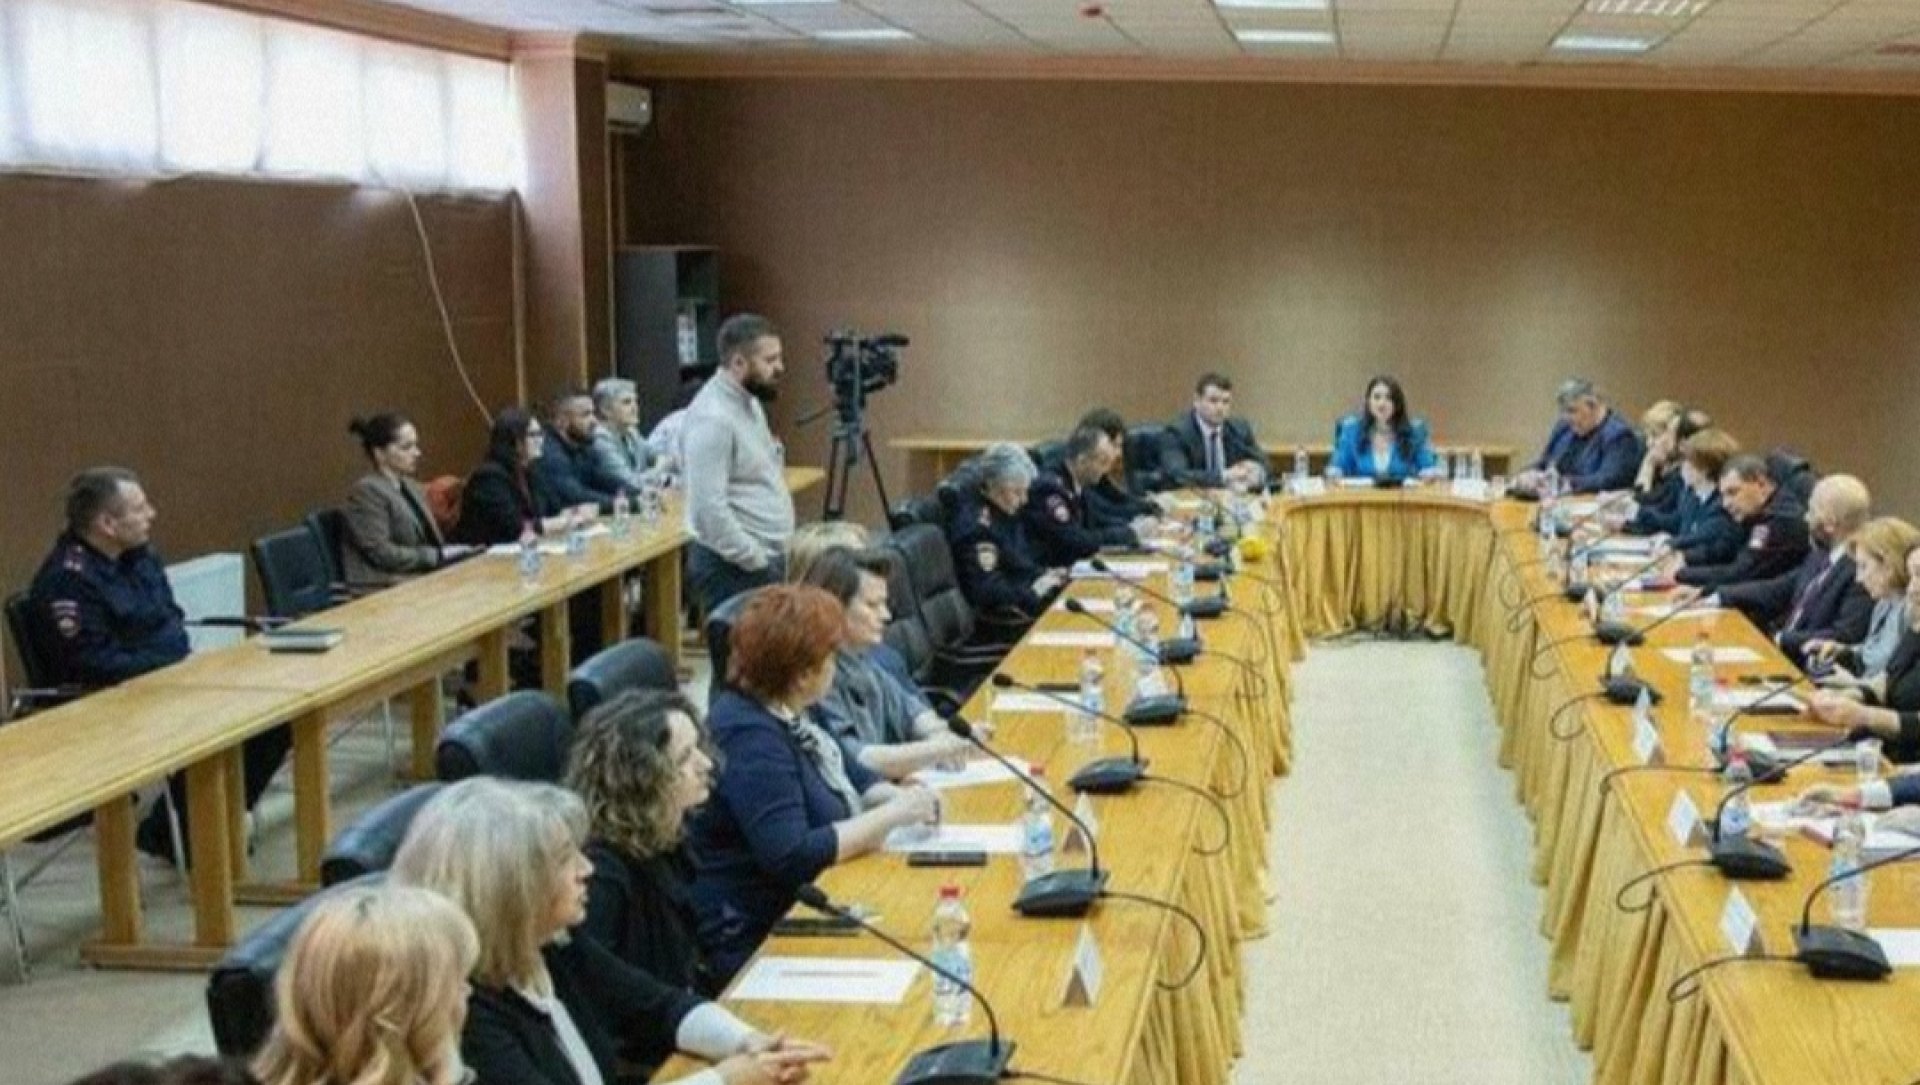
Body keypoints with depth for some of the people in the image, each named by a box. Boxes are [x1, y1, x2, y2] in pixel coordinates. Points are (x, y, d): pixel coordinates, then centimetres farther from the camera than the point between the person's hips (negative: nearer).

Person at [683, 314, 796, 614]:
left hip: (766, 559, 10)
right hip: (733, 568, -10)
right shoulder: (713, 417, -19)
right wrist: (758, 563, -19)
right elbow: (710, 509, -25)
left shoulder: (748, 401, 12)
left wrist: (769, 558, 14)